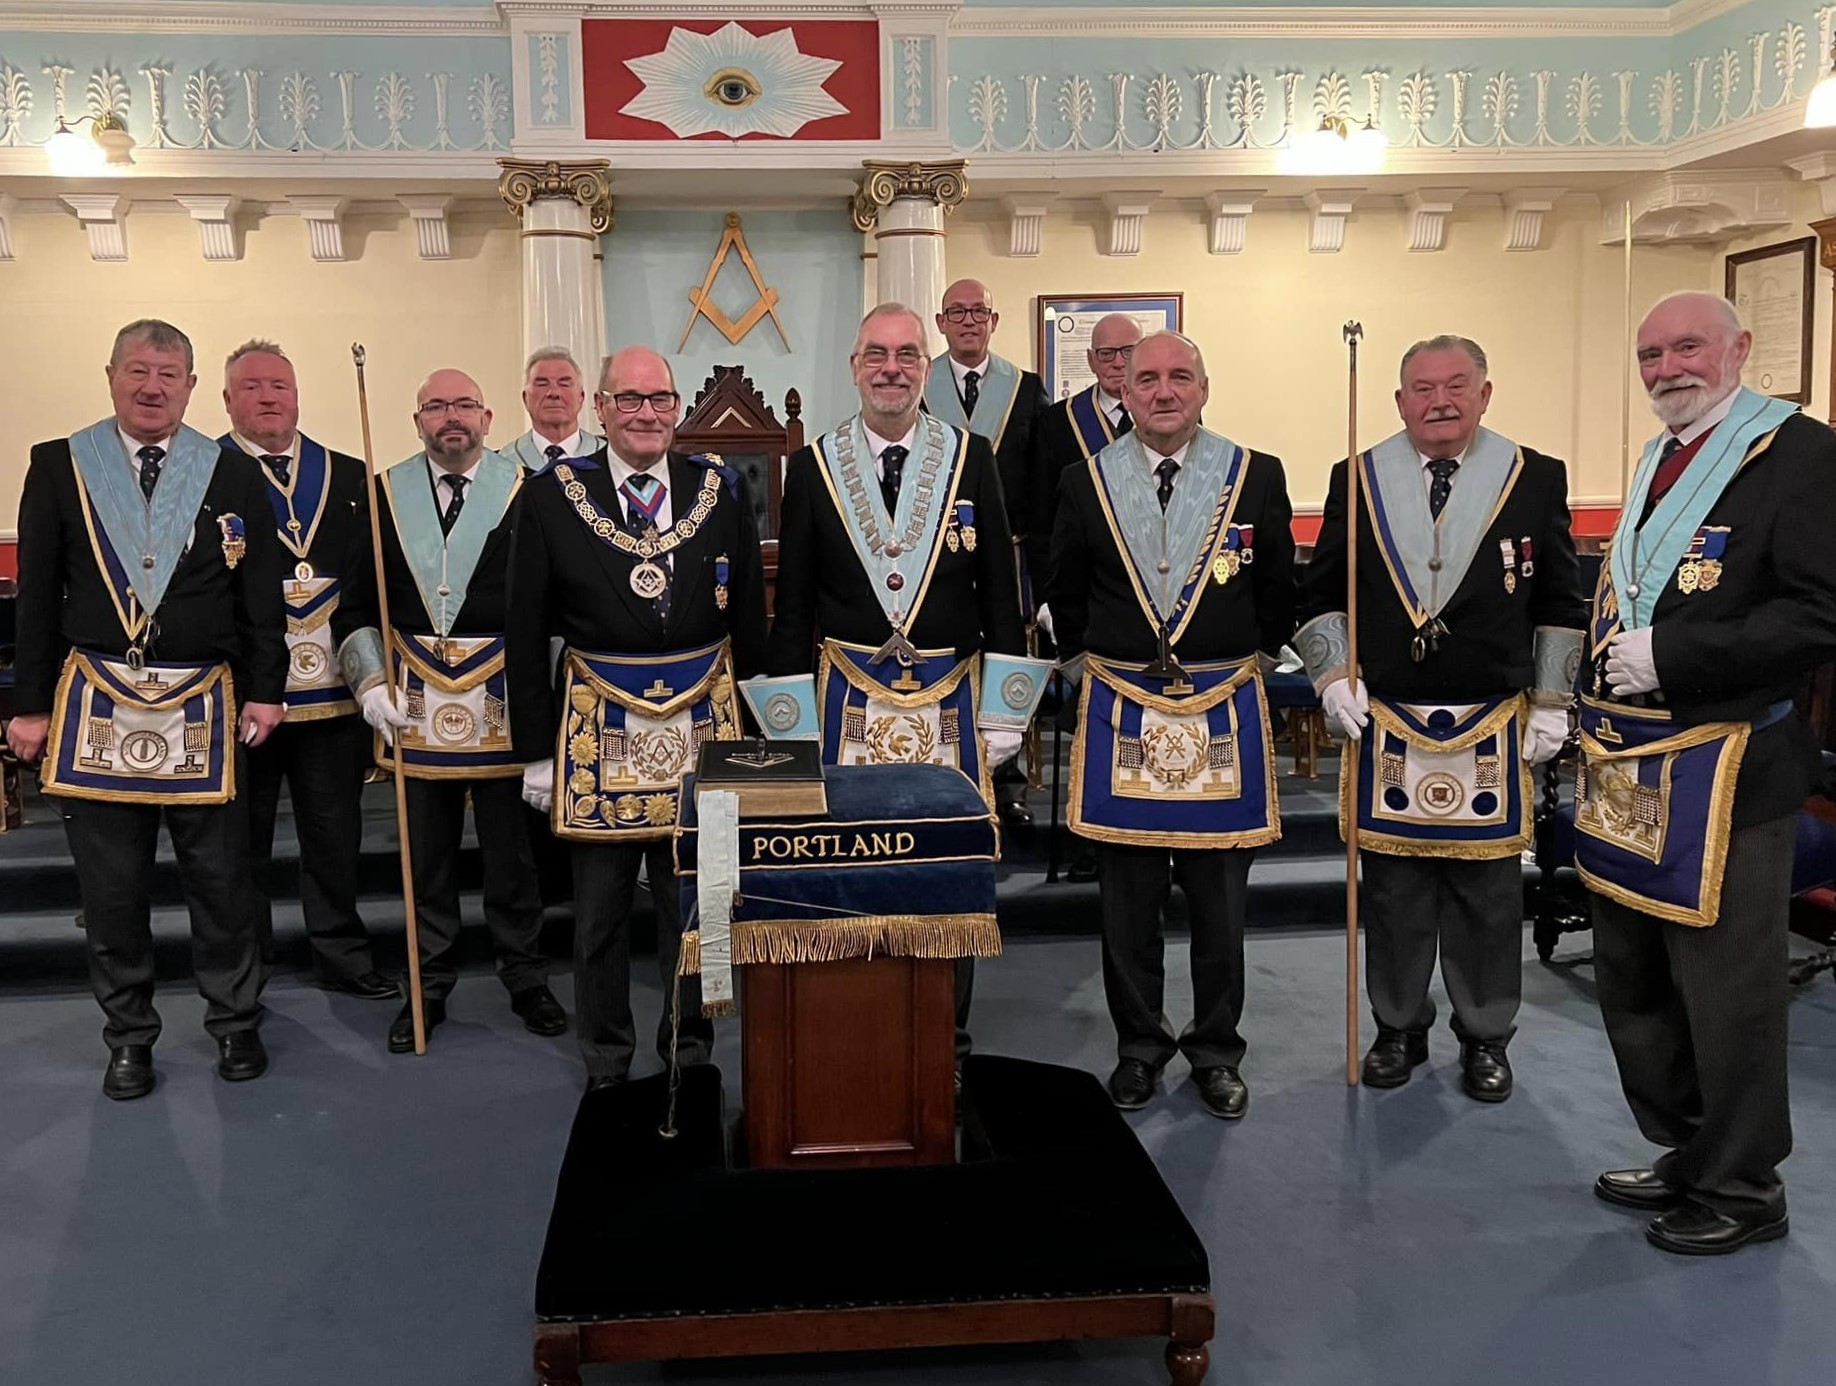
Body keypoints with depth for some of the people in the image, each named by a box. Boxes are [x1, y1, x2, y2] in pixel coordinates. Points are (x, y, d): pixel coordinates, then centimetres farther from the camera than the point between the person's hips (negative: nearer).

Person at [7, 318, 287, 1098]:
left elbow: (262, 595, 5)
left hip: (203, 708, 0)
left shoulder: (234, 476, 4)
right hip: (96, 706, 0)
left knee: (221, 879, 7)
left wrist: (264, 691, 0)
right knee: (111, 888, 8)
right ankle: (128, 1037, 23)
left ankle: (235, 1022, 24)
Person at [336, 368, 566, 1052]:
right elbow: (356, 604, 8)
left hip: (504, 697, -2)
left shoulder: (524, 492, 0)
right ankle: (429, 987, 23)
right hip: (417, 699, 2)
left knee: (512, 847, 8)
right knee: (426, 854, 11)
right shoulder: (385, 494, 5)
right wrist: (372, 682, -3)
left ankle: (525, 978, 23)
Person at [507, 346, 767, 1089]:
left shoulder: (719, 490, 3)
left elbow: (750, 620, 9)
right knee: (599, 914, 10)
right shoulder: (552, 496, -2)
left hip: (703, 727, 1)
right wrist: (537, 749, -1)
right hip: (598, 733, -1)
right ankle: (606, 1067, 27)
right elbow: (525, 637, 0)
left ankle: (689, 1053, 28)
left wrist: (754, 717, 7)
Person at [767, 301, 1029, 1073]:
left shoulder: (971, 459, 3)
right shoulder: (812, 467, 4)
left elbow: (1000, 595, 4)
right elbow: (792, 606, 5)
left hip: (949, 700, 0)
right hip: (849, 701, 0)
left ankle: (948, 1041, 22)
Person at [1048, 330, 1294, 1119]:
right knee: (1127, 901, 8)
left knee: (1220, 902, 7)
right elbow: (1064, 595, 15)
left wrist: (1248, 662, 12)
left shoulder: (1257, 477, 1)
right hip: (1120, 714, 1)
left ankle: (1216, 1053, 22)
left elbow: (1278, 590, 11)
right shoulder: (1086, 482, 3)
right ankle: (1138, 1048, 23)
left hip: (1224, 713, 0)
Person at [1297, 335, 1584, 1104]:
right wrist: (1334, 677, -2)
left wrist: (1550, 704, 2)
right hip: (1387, 726, 1)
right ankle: (1399, 1027, 24)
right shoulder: (1358, 481, 4)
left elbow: (1560, 604, 5)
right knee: (1392, 888, 8)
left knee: (1487, 890, 6)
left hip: (1493, 730, -1)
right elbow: (1320, 596, 9)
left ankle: (1485, 1037, 22)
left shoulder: (1536, 478, 2)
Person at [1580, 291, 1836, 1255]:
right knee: (1632, 982, 16)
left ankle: (1741, 1188, 20)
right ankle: (1684, 1154, 33)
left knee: (1727, 989, 2)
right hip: (1630, 768, 9)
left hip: (1723, 768, -8)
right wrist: (1599, 721, 13)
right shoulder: (1661, 460, 16)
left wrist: (1667, 658, -22)